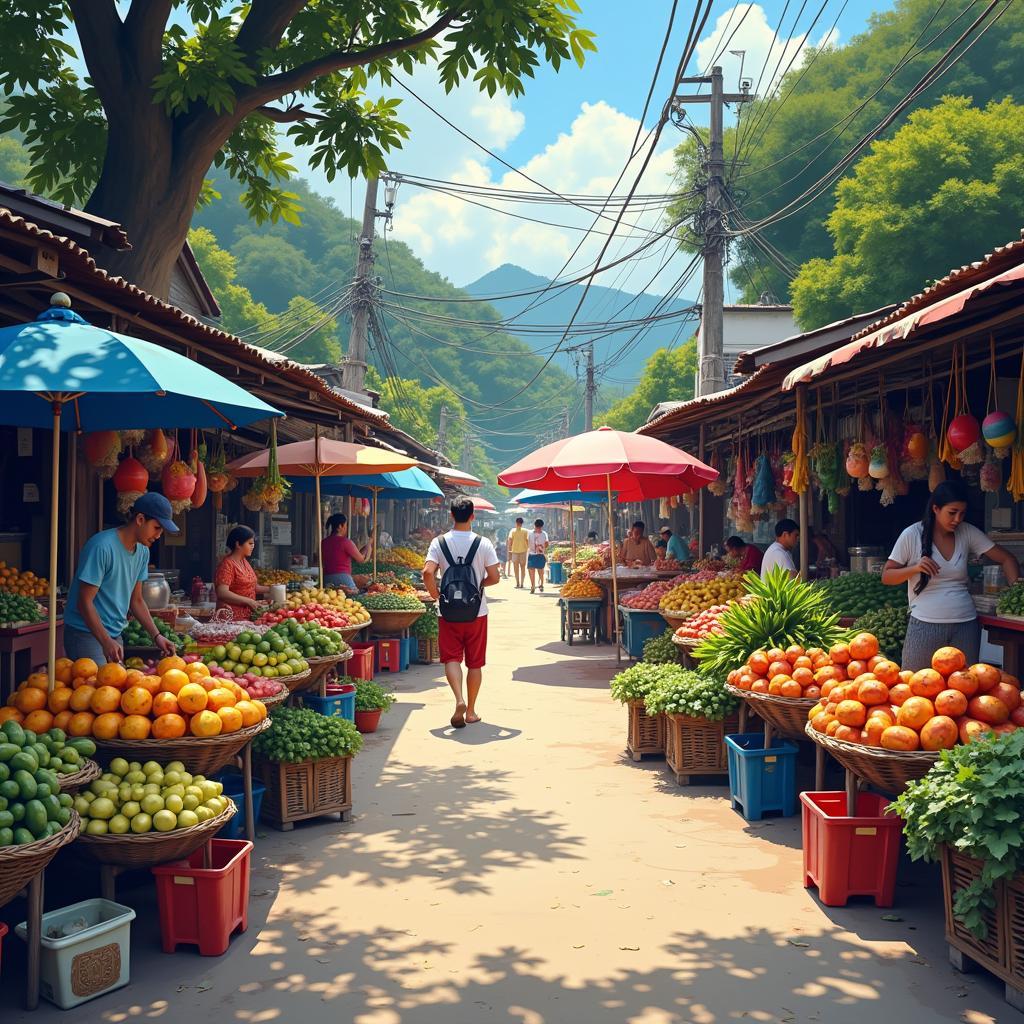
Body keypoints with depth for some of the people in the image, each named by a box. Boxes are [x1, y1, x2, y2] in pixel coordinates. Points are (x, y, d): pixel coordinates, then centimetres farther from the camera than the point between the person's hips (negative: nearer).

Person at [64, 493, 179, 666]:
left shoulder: (142, 552, 6)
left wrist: (156, 635, 4)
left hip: (114, 634, 8)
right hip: (86, 633, -8)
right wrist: (106, 642, -26)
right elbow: (85, 602, -19)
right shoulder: (102, 546, -19)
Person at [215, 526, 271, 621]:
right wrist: (248, 601, -21)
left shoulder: (244, 561, 13)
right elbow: (222, 593, -21)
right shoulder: (227, 564, -12)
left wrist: (269, 589, 12)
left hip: (248, 616, 8)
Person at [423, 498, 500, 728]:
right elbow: (494, 578, -5)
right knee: (475, 663, 10)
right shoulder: (483, 544, -5)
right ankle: (471, 711, 17)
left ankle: (459, 700, -18)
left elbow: (428, 573, -15)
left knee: (451, 658, 4)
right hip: (477, 613, 0)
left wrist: (436, 595, -1)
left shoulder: (439, 543, -4)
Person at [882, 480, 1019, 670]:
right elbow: (886, 577, -1)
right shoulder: (912, 535, -4)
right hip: (925, 624, -3)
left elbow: (1007, 559, 10)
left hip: (965, 624, 3)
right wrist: (914, 568, -18)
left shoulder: (967, 533, 4)